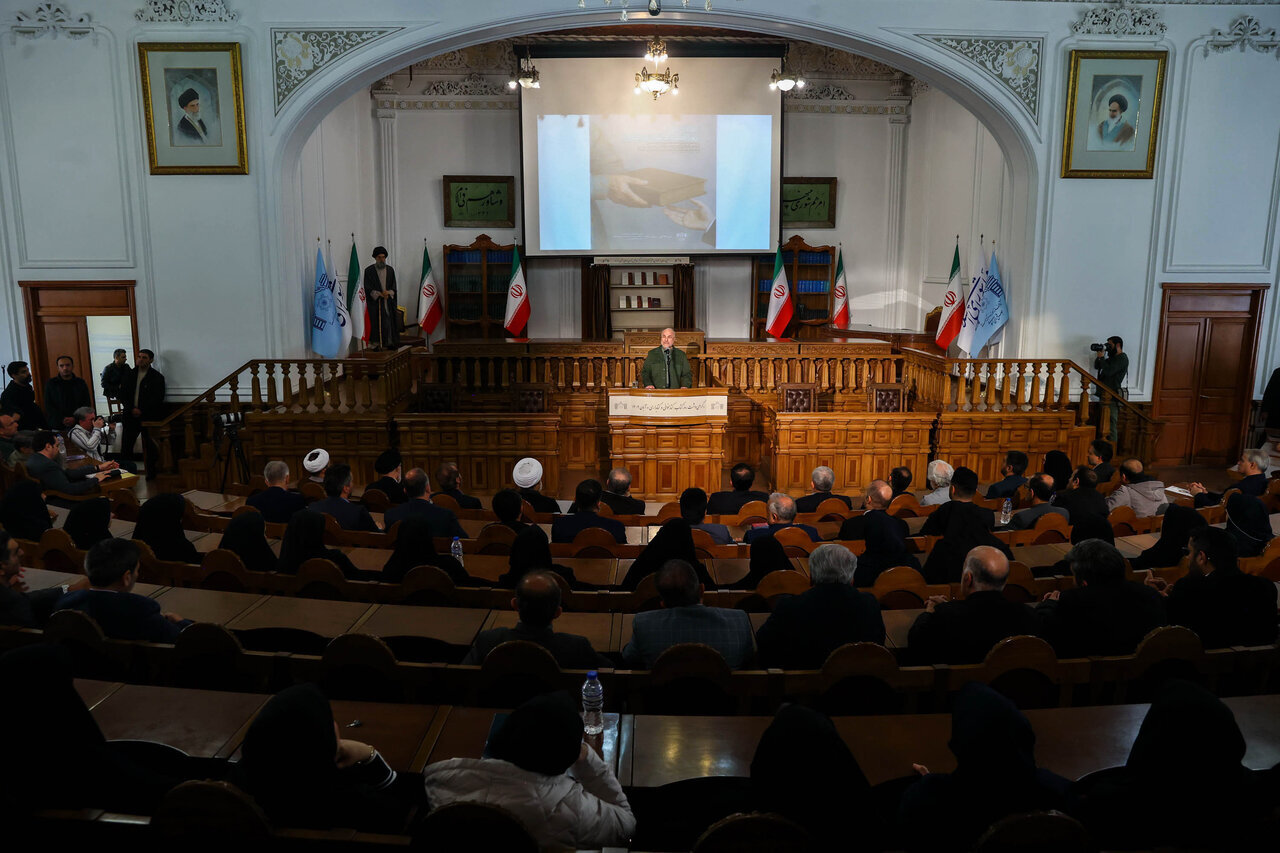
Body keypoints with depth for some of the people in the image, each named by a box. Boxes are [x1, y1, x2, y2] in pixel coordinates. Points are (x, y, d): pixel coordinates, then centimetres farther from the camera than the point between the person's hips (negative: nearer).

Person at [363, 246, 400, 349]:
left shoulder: (390, 270, 11)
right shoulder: (369, 270, 1)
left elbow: (394, 286, 11)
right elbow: (367, 288, -3)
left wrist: (389, 292, -11)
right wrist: (379, 294, -15)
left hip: (389, 301, 3)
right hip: (375, 302, -3)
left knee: (390, 321, 0)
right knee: (377, 322, -7)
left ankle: (391, 342, 4)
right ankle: (376, 344, -6)